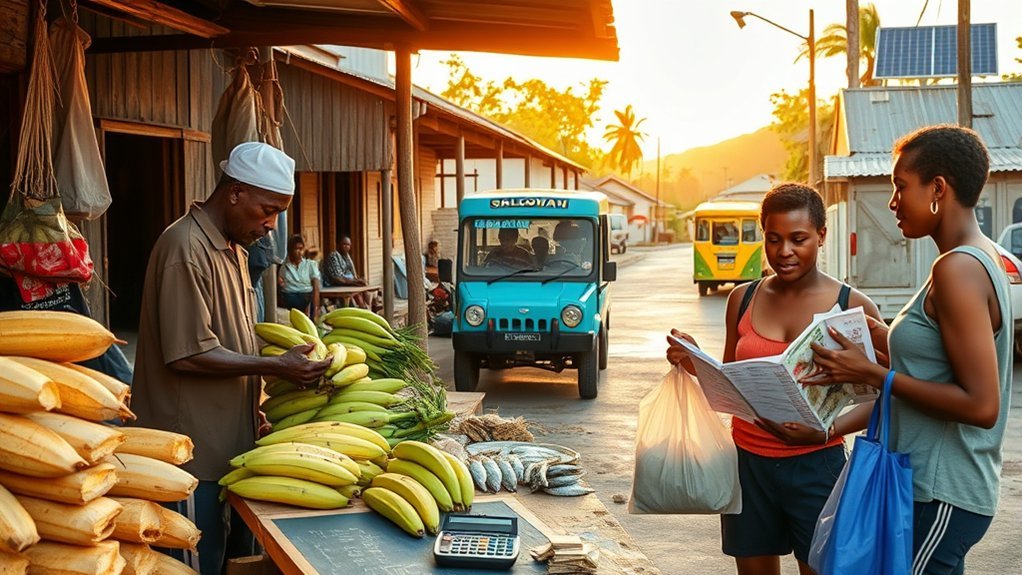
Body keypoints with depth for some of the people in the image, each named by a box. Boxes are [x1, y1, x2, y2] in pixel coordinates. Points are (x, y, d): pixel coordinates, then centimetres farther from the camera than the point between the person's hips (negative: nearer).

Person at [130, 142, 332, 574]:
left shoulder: (232, 249, 14)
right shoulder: (186, 249, -17)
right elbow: (188, 355, -22)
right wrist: (274, 367, -20)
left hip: (231, 443, 10)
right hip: (197, 453, -9)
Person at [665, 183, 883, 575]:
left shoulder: (852, 307, -7)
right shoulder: (743, 299, 4)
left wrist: (827, 432, -22)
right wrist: (695, 363, -7)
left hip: (816, 467, -3)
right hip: (748, 462, 3)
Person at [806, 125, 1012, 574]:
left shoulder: (958, 269, -20)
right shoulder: (980, 260, 11)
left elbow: (981, 404, -24)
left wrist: (871, 374, -20)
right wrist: (880, 337, 14)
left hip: (941, 496, -10)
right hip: (937, 485, 10)